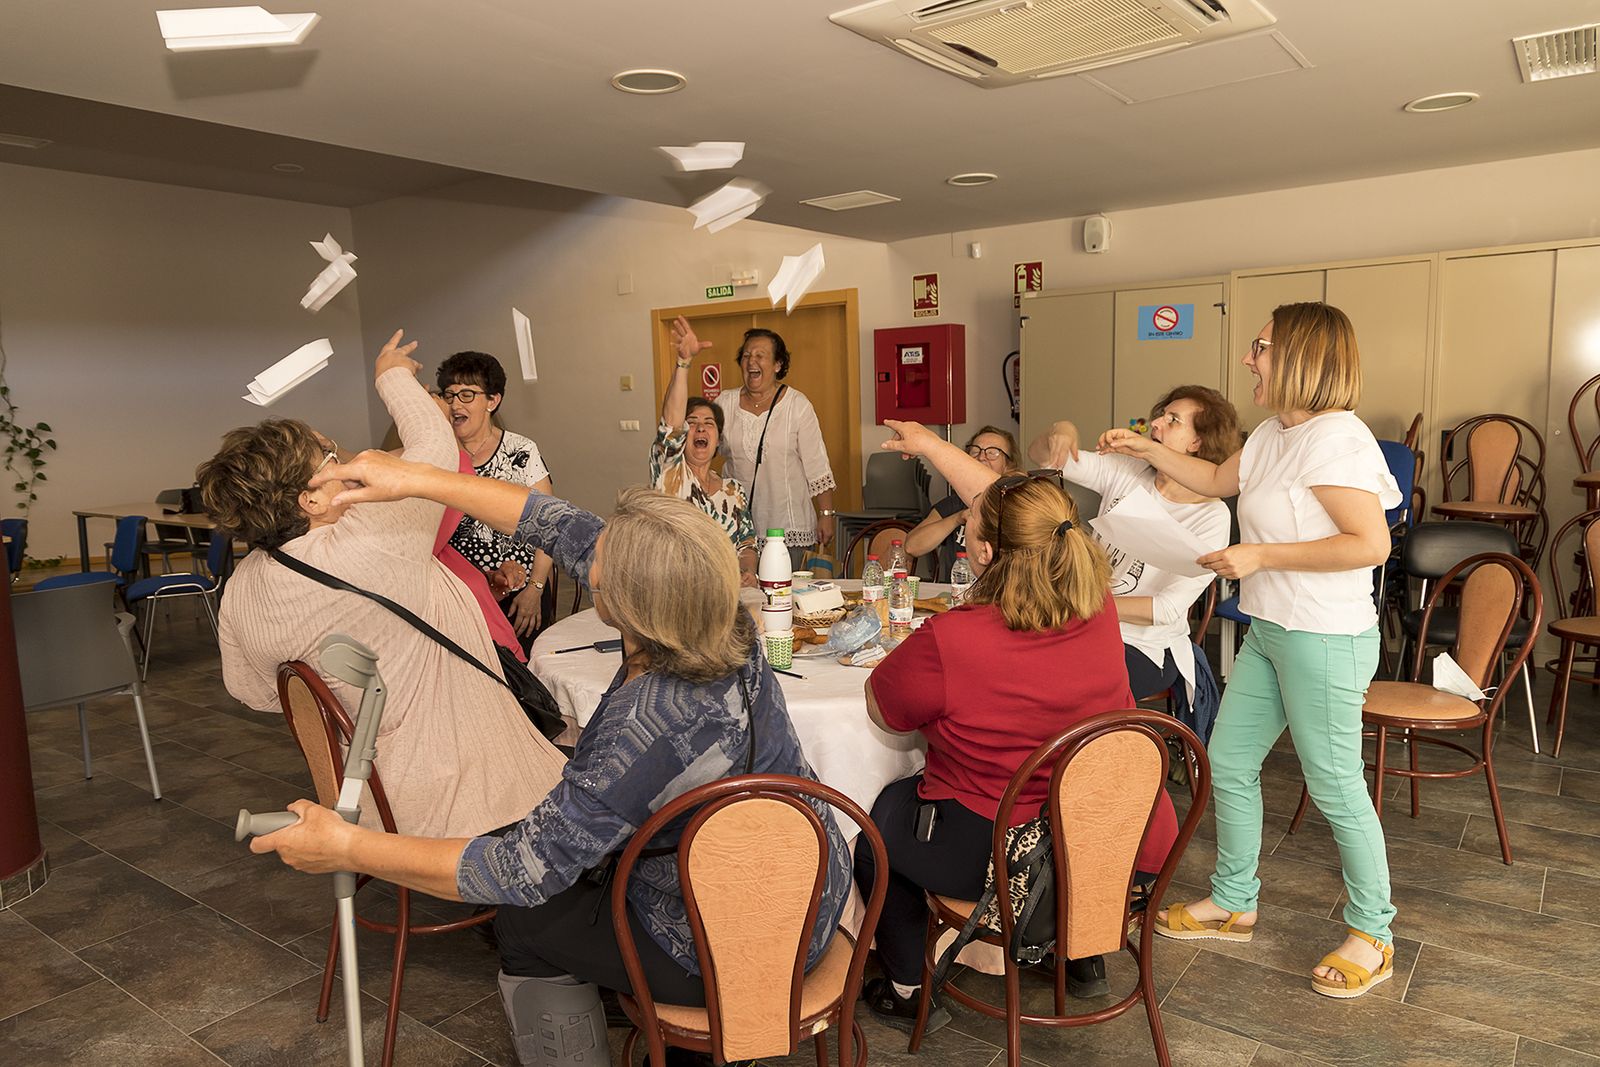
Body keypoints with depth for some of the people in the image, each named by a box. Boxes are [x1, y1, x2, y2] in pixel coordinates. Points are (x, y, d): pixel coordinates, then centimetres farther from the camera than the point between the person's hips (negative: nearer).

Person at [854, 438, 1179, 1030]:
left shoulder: (948, 641, -28)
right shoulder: (1097, 607, -10)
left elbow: (879, 706, -8)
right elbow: (1010, 508, 5)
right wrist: (931, 445, 17)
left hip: (998, 859, -5)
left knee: (879, 814, 22)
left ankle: (909, 990, 32)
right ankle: (1082, 951, 49)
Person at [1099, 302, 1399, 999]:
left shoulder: (1336, 437, -19)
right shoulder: (1273, 436, 11)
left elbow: (1370, 543, -25)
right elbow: (1217, 480, 28)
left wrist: (1261, 555, -21)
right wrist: (1146, 450, 23)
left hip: (1325, 640, -9)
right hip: (1268, 632, 10)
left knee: (1336, 788, 4)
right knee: (1227, 765, 14)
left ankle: (1372, 935, 24)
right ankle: (1233, 902, 31)